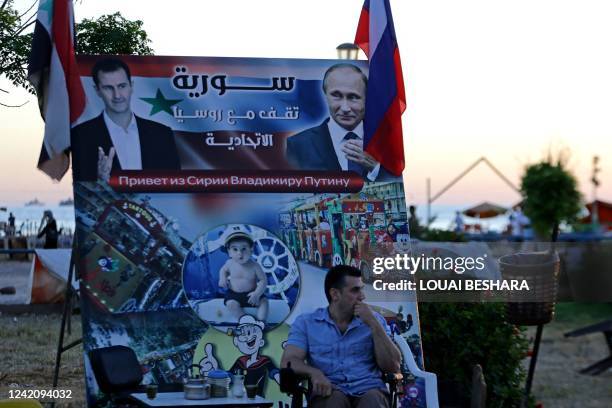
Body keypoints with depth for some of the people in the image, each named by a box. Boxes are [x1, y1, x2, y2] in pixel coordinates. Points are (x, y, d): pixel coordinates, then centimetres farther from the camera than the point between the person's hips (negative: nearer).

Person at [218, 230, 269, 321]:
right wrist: (222, 278, -5)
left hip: (251, 293, -1)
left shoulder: (254, 266, -15)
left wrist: (257, 293, -26)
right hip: (234, 294, 1)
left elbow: (263, 280, -12)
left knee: (263, 301, -19)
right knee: (231, 303, -27)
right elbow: (223, 270, 17)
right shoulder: (230, 263, -6)